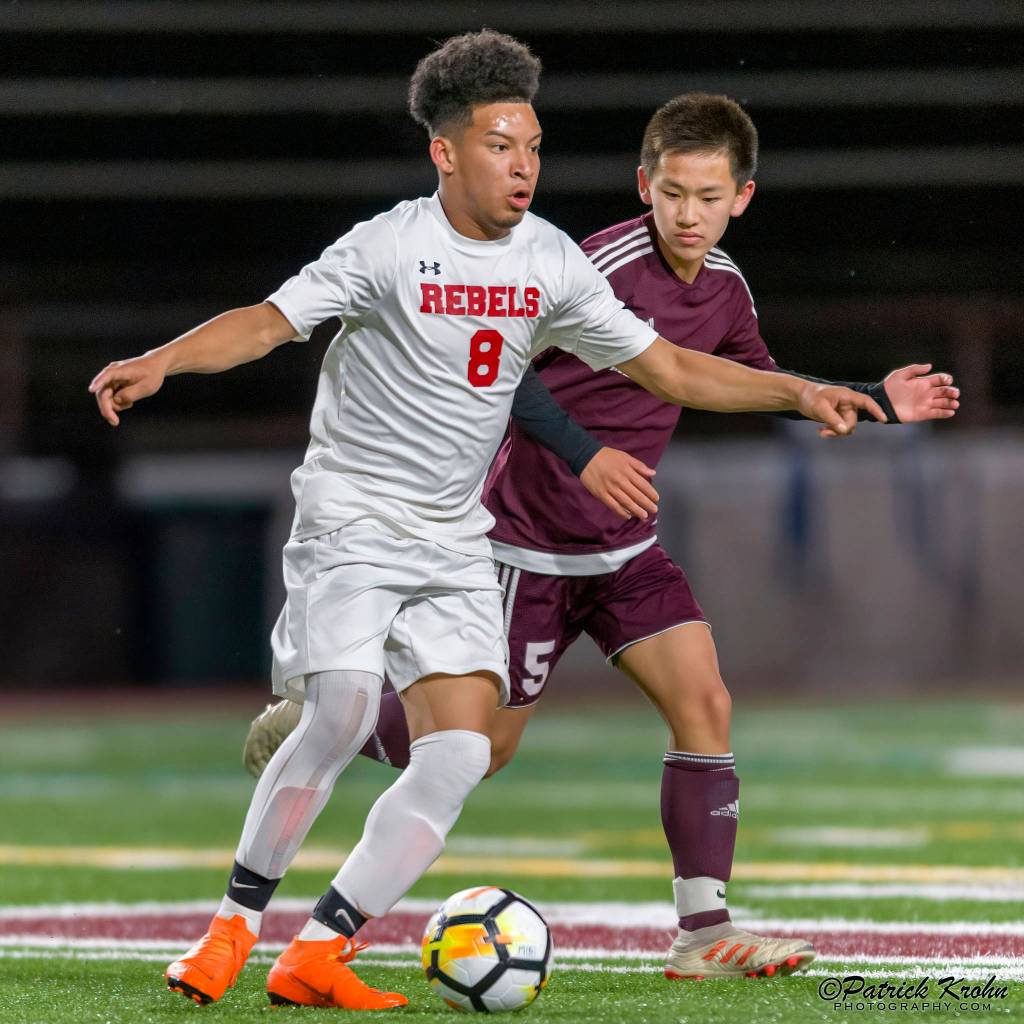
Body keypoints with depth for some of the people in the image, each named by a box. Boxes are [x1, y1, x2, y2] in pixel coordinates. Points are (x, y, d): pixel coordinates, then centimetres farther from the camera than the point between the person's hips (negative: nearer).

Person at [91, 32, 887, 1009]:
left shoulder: (551, 262, 4)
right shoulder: (390, 248, -12)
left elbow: (668, 367, 11)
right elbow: (269, 320, -20)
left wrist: (798, 391, 2)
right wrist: (162, 360, -37)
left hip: (455, 544, 5)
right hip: (350, 520, -5)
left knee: (459, 753, -9)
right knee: (341, 714, -24)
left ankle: (316, 954, -6)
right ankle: (233, 926, -6)